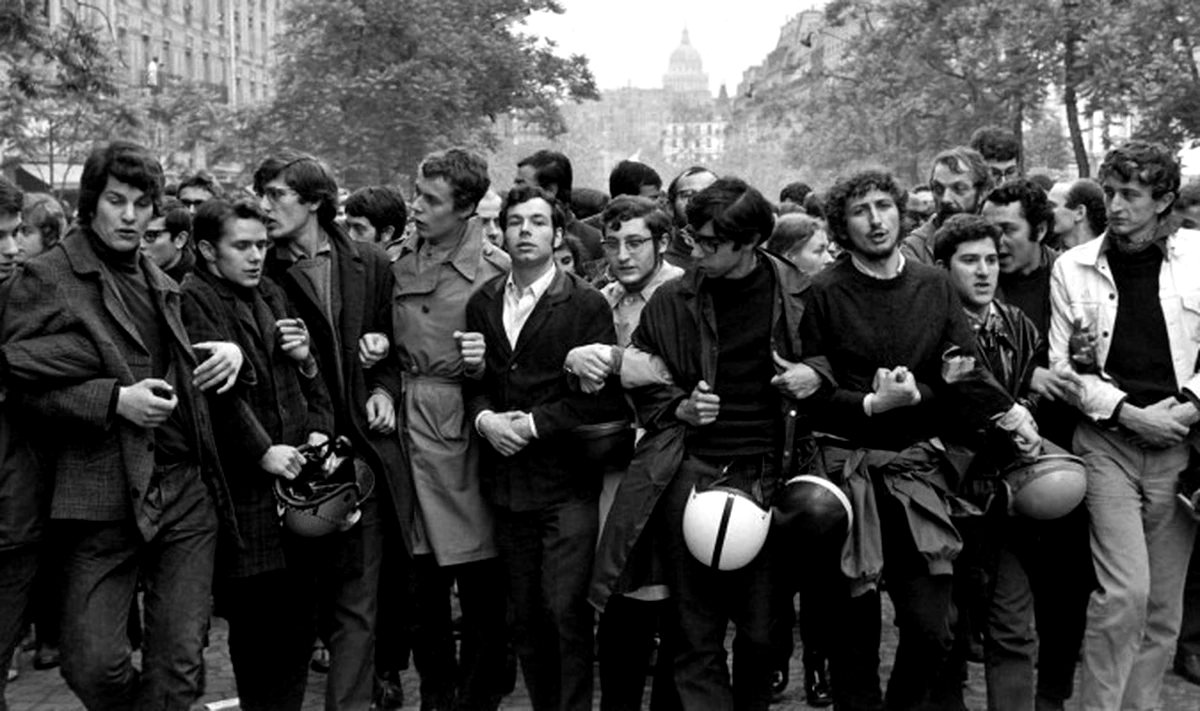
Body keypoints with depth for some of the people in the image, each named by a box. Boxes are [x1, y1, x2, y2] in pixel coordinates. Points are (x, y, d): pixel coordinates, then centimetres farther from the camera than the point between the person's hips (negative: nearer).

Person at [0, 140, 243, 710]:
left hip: (187, 490, 5)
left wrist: (226, 349, 10)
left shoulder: (158, 280, 18)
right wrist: (113, 399, -15)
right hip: (105, 496, -5)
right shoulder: (46, 278, -1)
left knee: (180, 662, 3)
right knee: (93, 665, -3)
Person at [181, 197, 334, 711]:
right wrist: (263, 451, -19)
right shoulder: (194, 299, -6)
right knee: (256, 620, 0)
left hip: (295, 472, 6)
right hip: (246, 485, -6)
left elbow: (305, 381, 22)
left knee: (299, 611, 8)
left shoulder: (271, 294, 16)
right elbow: (217, 388, -15)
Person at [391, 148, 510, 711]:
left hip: (465, 425, -4)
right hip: (407, 421, 4)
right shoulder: (398, 261, 10)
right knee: (421, 575, 10)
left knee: (479, 575, 0)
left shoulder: (495, 268, -4)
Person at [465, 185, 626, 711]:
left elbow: (602, 396, -10)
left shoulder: (587, 305, -4)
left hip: (567, 483, -5)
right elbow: (471, 381, 14)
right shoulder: (482, 304, 11)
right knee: (523, 617, 11)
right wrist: (485, 418, -6)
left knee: (567, 610, -8)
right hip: (508, 483, 5)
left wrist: (533, 423, -12)